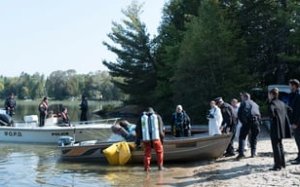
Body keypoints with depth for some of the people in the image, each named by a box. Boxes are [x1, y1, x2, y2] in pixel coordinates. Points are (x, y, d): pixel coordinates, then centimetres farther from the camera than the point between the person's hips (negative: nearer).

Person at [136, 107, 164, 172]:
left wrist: (138, 141, 13)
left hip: (146, 138, 1)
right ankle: (160, 166, 11)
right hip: (155, 137, -1)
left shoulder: (141, 118, 14)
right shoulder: (157, 117, 12)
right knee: (159, 151, 14)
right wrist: (162, 138, 10)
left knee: (147, 153, 14)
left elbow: (138, 130, 11)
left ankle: (146, 167, 10)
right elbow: (161, 129, 6)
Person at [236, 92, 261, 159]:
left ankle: (241, 153, -12)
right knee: (254, 137, 16)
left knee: (242, 137, 1)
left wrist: (243, 122, 10)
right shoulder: (255, 104, 23)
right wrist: (258, 123, 16)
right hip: (256, 121, 4)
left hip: (247, 121, -4)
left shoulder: (243, 103, 9)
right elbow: (259, 114, 16)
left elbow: (239, 114, 2)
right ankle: (253, 153, 11)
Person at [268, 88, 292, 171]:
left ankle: (277, 165, -2)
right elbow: (286, 113, 18)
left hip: (276, 127, -8)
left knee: (276, 146, -3)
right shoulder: (282, 103, 14)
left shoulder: (272, 103, -11)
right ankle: (282, 163, 25)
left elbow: (271, 110, -30)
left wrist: (272, 117, -14)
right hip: (282, 126, 8)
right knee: (280, 145, 19)